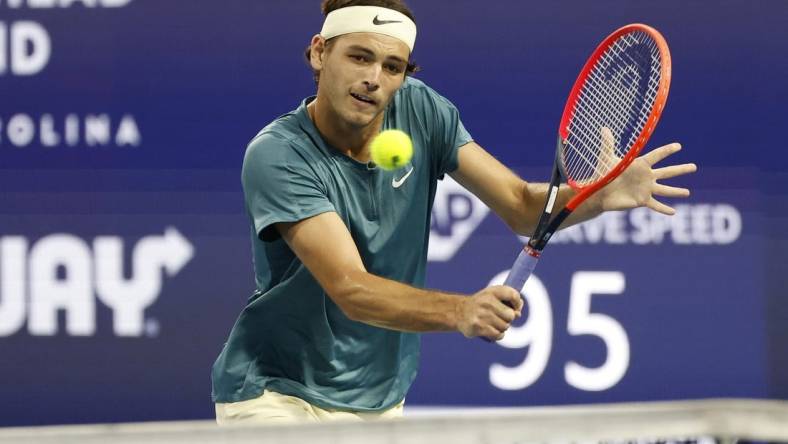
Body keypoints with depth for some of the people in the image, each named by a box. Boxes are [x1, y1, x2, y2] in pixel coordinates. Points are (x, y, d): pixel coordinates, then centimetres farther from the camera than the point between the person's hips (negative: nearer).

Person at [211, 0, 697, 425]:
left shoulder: (420, 111, -5)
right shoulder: (277, 155, -21)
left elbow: (522, 207, -6)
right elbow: (351, 291, -29)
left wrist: (603, 195, -26)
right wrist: (459, 312, -45)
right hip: (275, 394, -5)